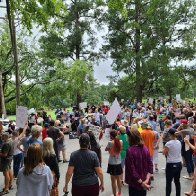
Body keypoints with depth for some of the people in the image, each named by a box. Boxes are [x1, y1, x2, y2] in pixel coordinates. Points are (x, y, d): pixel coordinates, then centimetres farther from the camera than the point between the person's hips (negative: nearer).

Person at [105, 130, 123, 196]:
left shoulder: (110, 142, -16)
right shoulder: (120, 141, -4)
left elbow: (106, 149, 0)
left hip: (112, 163, -5)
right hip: (118, 163, 5)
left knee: (113, 180, 7)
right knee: (119, 179, 20)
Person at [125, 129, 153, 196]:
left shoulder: (130, 150, -21)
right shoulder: (145, 148, -1)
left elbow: (131, 169, -21)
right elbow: (150, 165, 0)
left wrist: (141, 183, -14)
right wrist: (147, 180, -5)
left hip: (135, 183, -6)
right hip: (144, 183, 6)